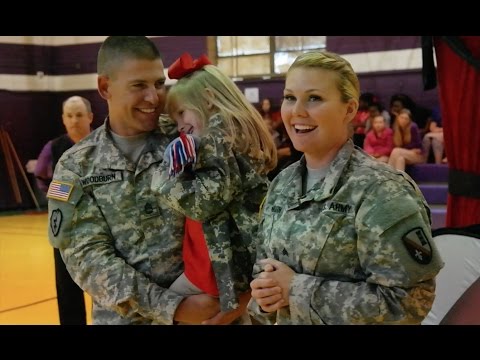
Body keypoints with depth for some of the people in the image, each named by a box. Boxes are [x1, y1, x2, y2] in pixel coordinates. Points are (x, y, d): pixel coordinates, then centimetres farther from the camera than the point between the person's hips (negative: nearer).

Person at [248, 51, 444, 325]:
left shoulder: (380, 191, -21)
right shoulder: (283, 184, -1)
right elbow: (266, 263, 9)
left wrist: (298, 289, -24)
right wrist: (266, 292, -13)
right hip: (285, 320, 6)